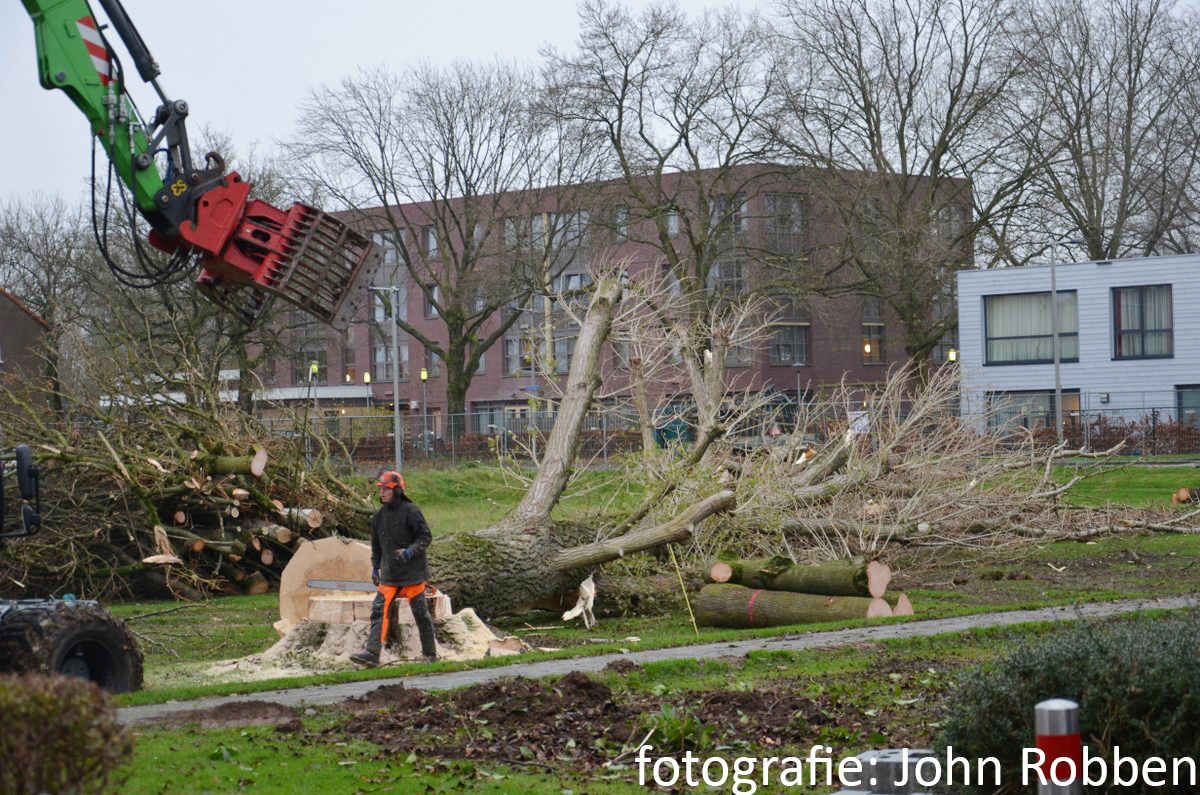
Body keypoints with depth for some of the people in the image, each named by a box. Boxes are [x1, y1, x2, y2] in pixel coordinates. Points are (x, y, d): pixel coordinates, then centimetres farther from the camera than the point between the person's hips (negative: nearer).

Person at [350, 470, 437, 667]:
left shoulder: (410, 511, -9)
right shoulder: (379, 515, 10)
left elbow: (426, 537, -9)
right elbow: (376, 545, 20)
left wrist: (410, 551, -22)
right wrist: (375, 568, 19)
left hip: (412, 573, -5)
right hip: (389, 575, 6)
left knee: (421, 613, 4)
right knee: (379, 611, -8)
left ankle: (430, 653, 18)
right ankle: (372, 654, -15)